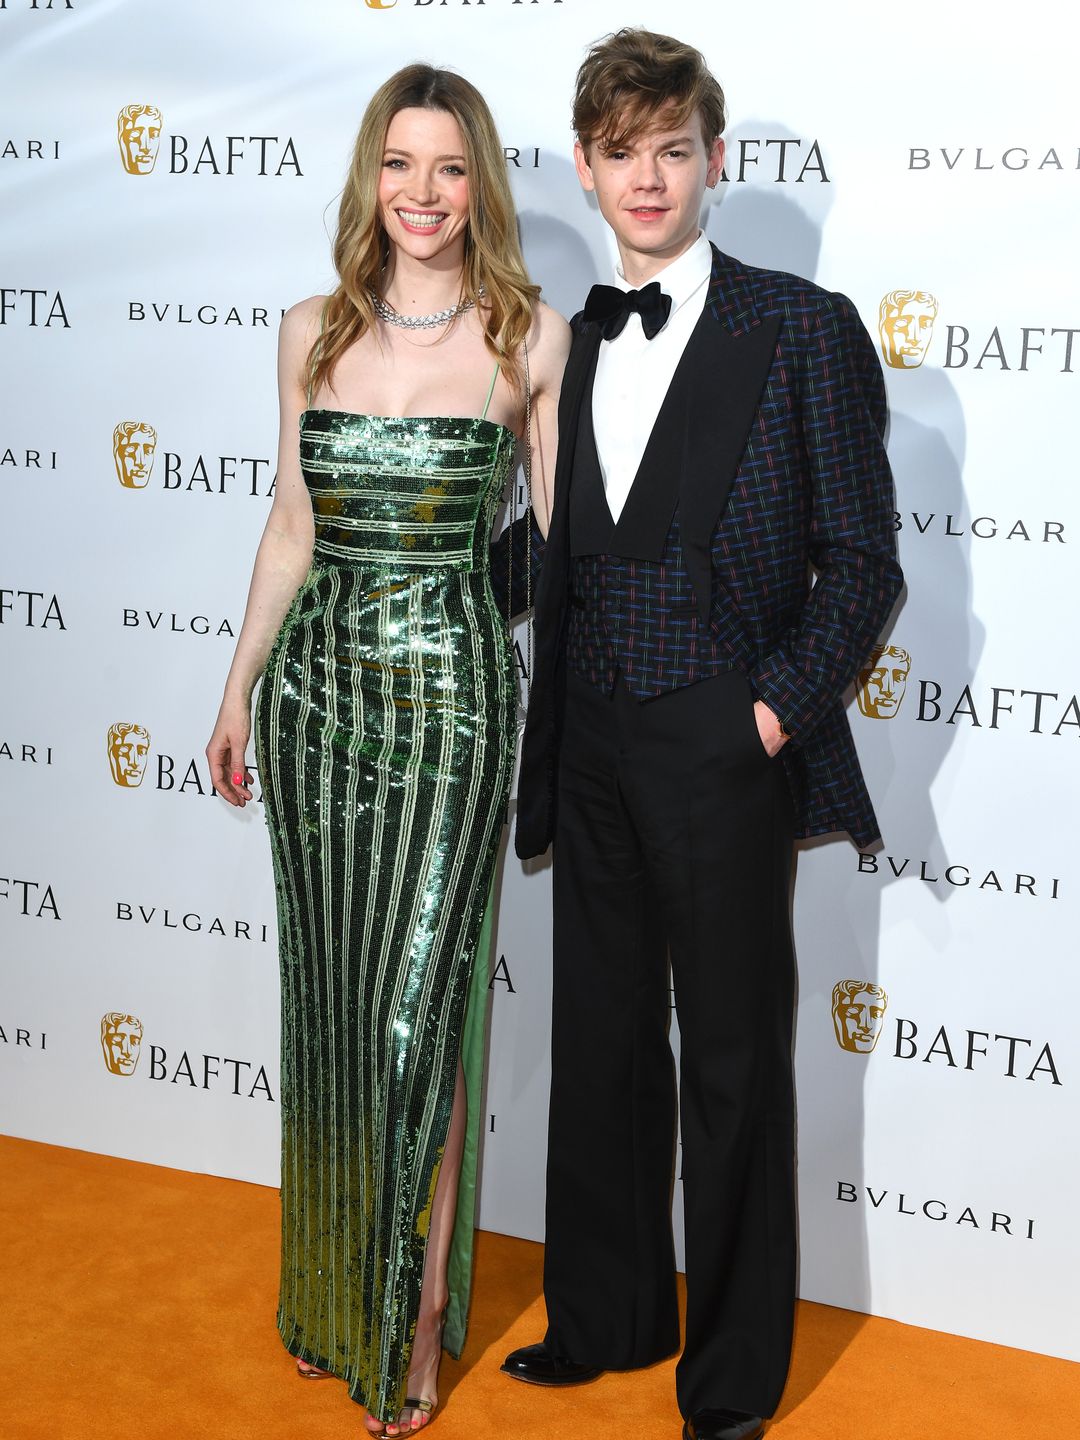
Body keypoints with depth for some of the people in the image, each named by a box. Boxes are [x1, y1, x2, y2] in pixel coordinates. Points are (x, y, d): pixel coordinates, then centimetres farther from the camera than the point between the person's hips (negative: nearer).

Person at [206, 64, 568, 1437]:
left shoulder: (533, 336, -4)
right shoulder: (313, 331, 6)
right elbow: (293, 523, 13)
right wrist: (238, 689, 15)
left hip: (450, 691, -3)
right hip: (320, 683, 4)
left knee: (419, 1006, 0)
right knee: (330, 999, 13)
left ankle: (421, 1311, 18)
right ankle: (333, 1287, 31)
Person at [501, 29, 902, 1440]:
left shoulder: (802, 329, -4)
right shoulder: (567, 346, 11)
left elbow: (862, 559, -5)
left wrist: (780, 705, -14)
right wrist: (547, 753, 11)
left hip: (724, 761, -5)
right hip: (591, 761, 5)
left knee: (736, 1067, 6)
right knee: (602, 1048, 16)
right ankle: (608, 1318, 35)